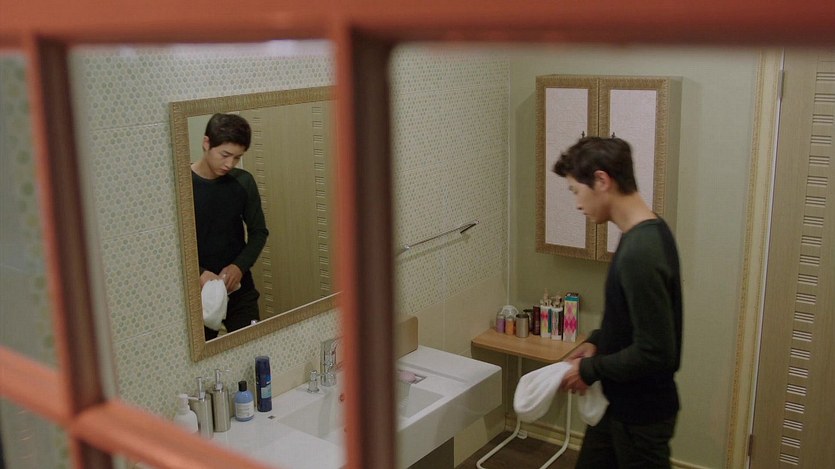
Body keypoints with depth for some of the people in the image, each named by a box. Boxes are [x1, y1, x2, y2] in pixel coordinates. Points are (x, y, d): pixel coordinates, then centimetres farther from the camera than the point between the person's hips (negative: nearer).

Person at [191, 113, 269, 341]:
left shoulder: (243, 182, -2)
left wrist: (240, 266, -11)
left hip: (239, 288, 3)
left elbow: (258, 232, 6)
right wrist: (197, 274, -24)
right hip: (196, 290, -2)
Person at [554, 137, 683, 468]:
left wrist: (591, 370, -17)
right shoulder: (649, 232, 1)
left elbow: (655, 353, -29)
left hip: (642, 414, -9)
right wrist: (595, 342, 4)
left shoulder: (640, 252, -30)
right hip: (619, 403, 9)